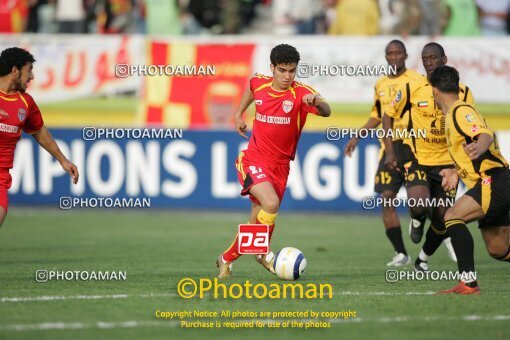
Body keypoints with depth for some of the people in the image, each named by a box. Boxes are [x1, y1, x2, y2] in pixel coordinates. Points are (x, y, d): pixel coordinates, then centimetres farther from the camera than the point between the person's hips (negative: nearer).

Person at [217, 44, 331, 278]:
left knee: (258, 220, 7)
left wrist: (317, 102, -53)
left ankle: (226, 259, 32)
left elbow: (326, 112, -33)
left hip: (279, 166, 1)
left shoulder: (300, 93, -13)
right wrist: (239, 113, 22)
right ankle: (262, 252, -5)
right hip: (253, 161, -1)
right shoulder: (259, 83, -3)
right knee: (271, 204, -27)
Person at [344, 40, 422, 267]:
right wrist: (356, 137, 22)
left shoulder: (416, 80, -2)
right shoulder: (380, 84, 15)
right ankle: (400, 253, -1)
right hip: (389, 146, 5)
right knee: (387, 197, -6)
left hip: (412, 144, -5)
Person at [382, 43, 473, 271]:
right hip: (417, 159, -2)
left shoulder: (461, 92, -2)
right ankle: (418, 220, 14)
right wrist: (390, 152, -3)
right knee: (418, 206, -25)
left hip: (447, 162, 2)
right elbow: (388, 115, 5)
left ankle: (423, 259, 30)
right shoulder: (411, 88, -6)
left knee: (441, 217, 3)